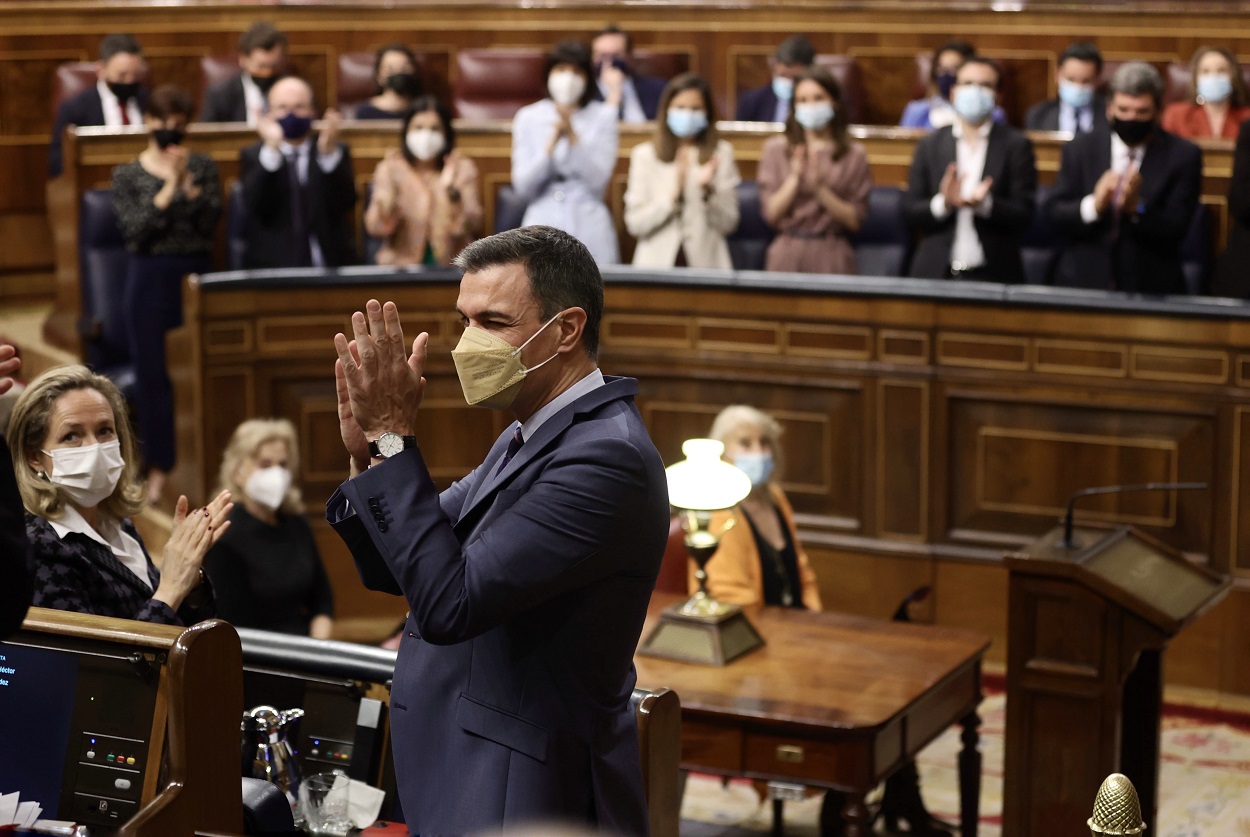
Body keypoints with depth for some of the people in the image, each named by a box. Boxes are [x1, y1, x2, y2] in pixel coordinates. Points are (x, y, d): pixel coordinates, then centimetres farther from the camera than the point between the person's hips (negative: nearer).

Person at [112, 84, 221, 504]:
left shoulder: (203, 167, 4)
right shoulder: (127, 175, 2)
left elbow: (210, 222, -5)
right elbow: (135, 230, -10)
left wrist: (188, 184, -17)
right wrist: (169, 187, -16)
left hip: (197, 273, 0)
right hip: (150, 277, 0)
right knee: (152, 373, 3)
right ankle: (159, 465, 12)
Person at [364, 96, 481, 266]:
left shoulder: (464, 168, 6)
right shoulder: (390, 169, 5)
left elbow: (472, 227, -5)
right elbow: (376, 228, -5)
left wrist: (451, 191, -20)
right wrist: (386, 200, -25)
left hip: (452, 265, 0)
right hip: (401, 264, 0)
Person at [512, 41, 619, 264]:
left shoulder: (603, 116, 3)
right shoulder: (527, 117, 4)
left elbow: (598, 179, -7)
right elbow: (523, 187, -3)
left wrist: (572, 135, -15)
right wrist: (552, 142, -13)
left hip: (589, 228, 0)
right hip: (542, 224, 0)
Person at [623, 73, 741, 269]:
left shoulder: (721, 153, 8)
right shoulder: (644, 154, 6)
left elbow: (728, 224, 5)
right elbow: (634, 224, -1)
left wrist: (708, 191, -10)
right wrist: (673, 195, -11)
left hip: (706, 262, 0)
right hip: (656, 263, 0)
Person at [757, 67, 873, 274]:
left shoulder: (854, 155, 4)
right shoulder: (775, 149, 8)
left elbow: (854, 221, -2)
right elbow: (771, 214, 0)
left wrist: (821, 188, -14)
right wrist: (795, 178, -13)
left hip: (832, 256, -1)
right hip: (787, 253, 1)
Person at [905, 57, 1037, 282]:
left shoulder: (1016, 145, 1)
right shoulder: (929, 145, 7)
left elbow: (1023, 216, -3)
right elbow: (910, 212, 4)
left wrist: (985, 204, -20)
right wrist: (943, 203, -15)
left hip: (993, 276, -1)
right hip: (935, 273, 1)